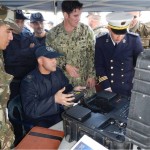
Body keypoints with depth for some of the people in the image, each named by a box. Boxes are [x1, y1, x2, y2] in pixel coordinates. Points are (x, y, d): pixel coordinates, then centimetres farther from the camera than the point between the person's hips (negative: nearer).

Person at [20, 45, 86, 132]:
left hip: (60, 114, 6)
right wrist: (54, 99, -35)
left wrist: (73, 90, -4)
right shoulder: (29, 81, -17)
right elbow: (30, 110, -25)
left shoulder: (58, 72, 3)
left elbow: (66, 87, 19)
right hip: (41, 121, -6)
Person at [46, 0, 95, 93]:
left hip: (84, 80, 1)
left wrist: (91, 75, -5)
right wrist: (65, 66, -14)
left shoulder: (86, 30, -5)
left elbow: (92, 54, -1)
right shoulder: (53, 33, -6)